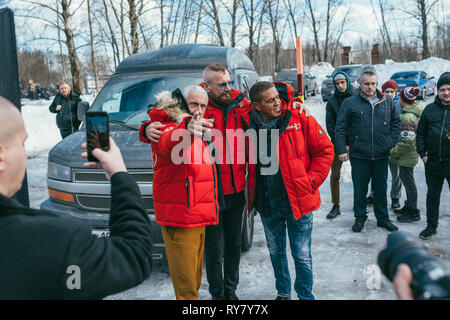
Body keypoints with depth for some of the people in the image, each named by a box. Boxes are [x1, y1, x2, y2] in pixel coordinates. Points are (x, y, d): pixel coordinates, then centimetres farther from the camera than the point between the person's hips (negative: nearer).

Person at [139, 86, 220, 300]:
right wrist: (185, 130, -60)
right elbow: (168, 143, -40)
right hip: (180, 219, -9)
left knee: (194, 279, 21)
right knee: (186, 285, -5)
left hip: (197, 218, 10)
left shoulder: (196, 133, 17)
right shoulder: (168, 128, -13)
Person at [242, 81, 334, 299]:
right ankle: (282, 292, 40)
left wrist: (311, 181, -10)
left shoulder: (299, 118, -10)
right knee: (275, 251, 20)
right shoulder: (247, 124, -4)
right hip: (266, 203, 4)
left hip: (297, 201, -3)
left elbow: (324, 150, -4)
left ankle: (305, 295, 27)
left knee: (302, 254, 6)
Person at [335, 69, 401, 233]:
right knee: (360, 189, 8)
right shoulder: (350, 103, -3)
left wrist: (391, 141, 4)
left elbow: (396, 122, 16)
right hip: (359, 155, -2)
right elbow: (340, 128, -3)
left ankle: (383, 218, 29)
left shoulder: (387, 102, 6)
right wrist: (341, 150, -8)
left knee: (381, 188, 14)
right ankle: (360, 217, 25)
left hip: (381, 155, 3)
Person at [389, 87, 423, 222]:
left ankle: (413, 212, 12)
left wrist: (394, 152, -16)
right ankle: (409, 206, 34)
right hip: (411, 154, 10)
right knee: (406, 179, 20)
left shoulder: (407, 117, -24)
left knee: (408, 181, 1)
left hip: (407, 156, -10)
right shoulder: (415, 112, 8)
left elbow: (407, 141, -26)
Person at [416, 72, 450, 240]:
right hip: (432, 163, 3)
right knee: (432, 195, 15)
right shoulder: (430, 109, 8)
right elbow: (421, 133, 12)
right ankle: (431, 226, 29)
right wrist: (422, 153, 4)